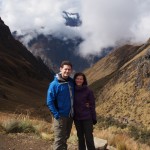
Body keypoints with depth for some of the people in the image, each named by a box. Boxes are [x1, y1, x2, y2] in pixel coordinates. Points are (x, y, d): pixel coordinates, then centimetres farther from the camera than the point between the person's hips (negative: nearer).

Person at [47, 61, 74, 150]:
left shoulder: (72, 82, 2)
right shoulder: (54, 84, -14)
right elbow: (50, 102, -14)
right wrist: (56, 115, -18)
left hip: (70, 116, 6)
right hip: (61, 116, -6)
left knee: (65, 138, 19)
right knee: (59, 139, -2)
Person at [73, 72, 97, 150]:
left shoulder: (88, 91, -6)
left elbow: (92, 105, -3)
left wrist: (94, 118, -4)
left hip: (87, 118, -3)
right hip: (77, 118, 3)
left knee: (89, 138, -3)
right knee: (80, 138, 13)